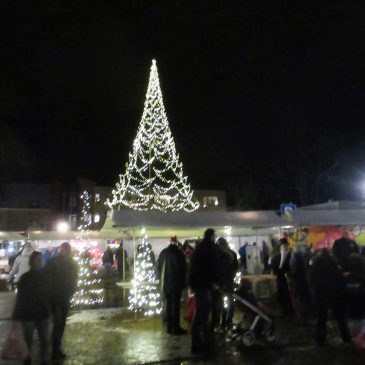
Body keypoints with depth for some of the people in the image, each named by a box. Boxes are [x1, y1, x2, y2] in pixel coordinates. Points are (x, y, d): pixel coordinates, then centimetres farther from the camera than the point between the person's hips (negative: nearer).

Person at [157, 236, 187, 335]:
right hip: (176, 283, -5)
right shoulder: (179, 253, -11)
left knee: (168, 304, 10)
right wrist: (183, 282, 1)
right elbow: (183, 268, -8)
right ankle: (175, 328, -1)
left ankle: (169, 327, 15)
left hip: (165, 283, 5)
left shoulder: (163, 252, 4)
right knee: (175, 304, -2)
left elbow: (158, 267, 10)